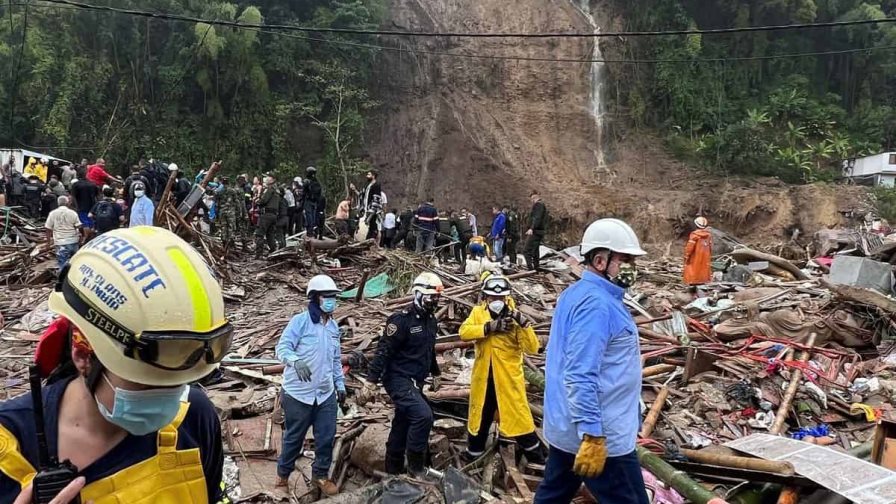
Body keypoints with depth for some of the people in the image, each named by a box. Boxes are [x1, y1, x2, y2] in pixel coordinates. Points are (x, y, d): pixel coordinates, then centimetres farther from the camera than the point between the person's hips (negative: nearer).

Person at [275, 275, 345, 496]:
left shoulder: (334, 326, 9)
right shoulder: (300, 321, -12)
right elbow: (282, 347, -19)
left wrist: (340, 385, 17)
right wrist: (296, 361, -39)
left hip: (326, 394, 5)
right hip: (298, 393, -5)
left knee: (326, 437, 10)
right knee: (294, 437, 11)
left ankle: (320, 474, 31)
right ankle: (283, 473, 34)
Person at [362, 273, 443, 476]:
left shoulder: (431, 320, 9)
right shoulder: (402, 320, -18)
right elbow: (384, 350, -19)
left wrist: (436, 373, 31)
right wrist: (371, 380, -21)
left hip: (415, 382, 9)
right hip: (399, 380, -8)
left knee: (402, 424, 15)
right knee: (423, 415, -21)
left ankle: (394, 469, 28)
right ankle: (416, 466, -5)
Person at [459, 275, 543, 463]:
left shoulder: (514, 317, -7)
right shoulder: (478, 313, 1)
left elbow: (532, 348, -14)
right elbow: (464, 332, -18)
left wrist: (524, 324, -27)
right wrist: (490, 326, -28)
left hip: (508, 378, -2)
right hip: (483, 378, 3)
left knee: (519, 419, 2)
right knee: (479, 418, 16)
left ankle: (537, 460, 20)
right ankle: (472, 459, 35)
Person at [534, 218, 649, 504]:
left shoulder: (577, 293, 11)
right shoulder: (597, 303, -21)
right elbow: (581, 375, -28)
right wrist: (593, 436, -26)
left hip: (566, 427, 10)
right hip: (602, 434, -10)